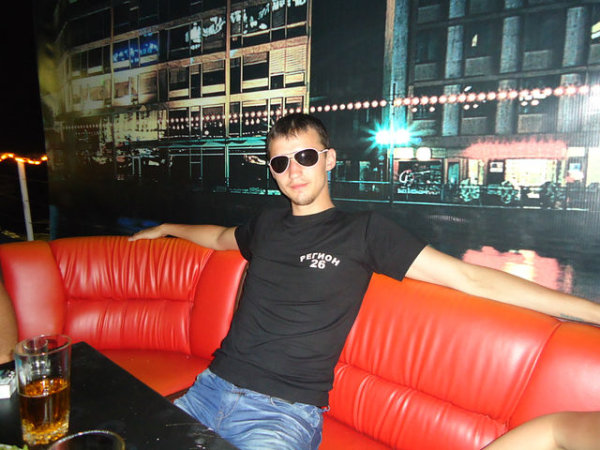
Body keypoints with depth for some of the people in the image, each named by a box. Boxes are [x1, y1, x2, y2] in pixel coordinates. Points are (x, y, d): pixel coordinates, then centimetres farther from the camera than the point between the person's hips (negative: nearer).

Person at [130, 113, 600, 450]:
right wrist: (167, 228, 44)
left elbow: (469, 277, -7)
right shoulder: (268, 223, 10)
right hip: (213, 387, 5)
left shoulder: (364, 231, -4)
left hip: (284, 411, -4)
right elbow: (221, 237, 33)